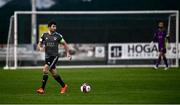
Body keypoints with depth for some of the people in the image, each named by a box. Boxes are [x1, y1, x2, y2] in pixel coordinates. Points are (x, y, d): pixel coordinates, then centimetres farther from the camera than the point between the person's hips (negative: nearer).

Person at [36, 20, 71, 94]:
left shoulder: (58, 36, -2)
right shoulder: (44, 35, 4)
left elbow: (64, 44, 9)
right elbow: (39, 45, 9)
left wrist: (68, 53, -1)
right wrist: (40, 48, -15)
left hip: (54, 56, -4)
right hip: (47, 57, 4)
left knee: (45, 69, -21)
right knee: (54, 73, 11)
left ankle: (42, 88, -18)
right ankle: (64, 86, 31)